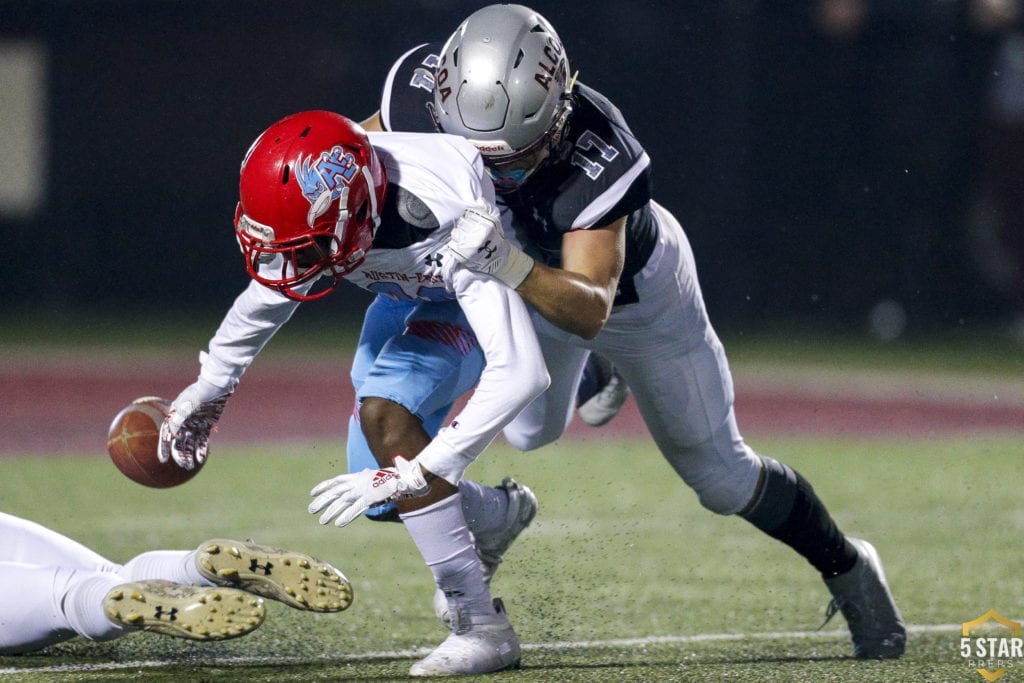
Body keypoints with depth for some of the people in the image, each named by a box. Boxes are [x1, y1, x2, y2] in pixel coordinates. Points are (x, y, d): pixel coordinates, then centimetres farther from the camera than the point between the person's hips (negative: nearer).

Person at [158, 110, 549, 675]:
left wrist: (413, 474, -48)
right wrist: (210, 386, 9)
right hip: (409, 292, 6)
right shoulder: (309, 199, -26)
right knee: (376, 494, -3)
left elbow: (520, 374, -48)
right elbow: (273, 289, -1)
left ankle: (482, 627, -23)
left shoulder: (449, 228, -44)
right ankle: (498, 515, 29)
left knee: (384, 412, -30)